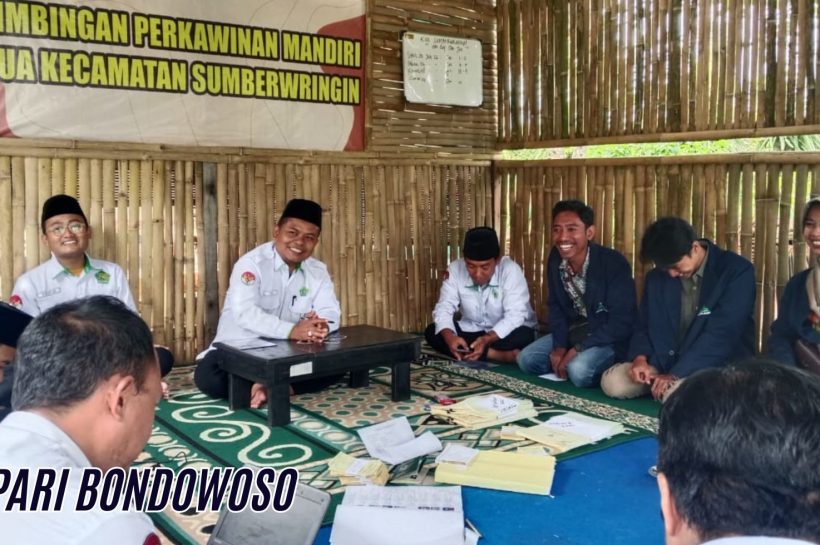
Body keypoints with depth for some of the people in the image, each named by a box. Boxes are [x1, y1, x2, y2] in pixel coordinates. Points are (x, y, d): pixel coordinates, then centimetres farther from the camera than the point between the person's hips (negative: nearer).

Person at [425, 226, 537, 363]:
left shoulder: (511, 270, -22)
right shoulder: (455, 269, -13)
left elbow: (515, 316, -27)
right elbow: (444, 309, -15)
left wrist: (487, 339, -43)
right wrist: (449, 336, -37)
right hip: (472, 330, 4)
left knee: (524, 336, -35)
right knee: (431, 332, -22)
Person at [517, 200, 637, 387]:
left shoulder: (614, 263, -25)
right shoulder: (555, 258, -6)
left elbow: (621, 322, -24)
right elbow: (556, 306, 5)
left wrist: (578, 349, -25)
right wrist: (560, 346, -10)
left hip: (610, 337, -6)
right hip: (574, 331, 6)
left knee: (578, 369, -31)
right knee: (526, 359, -7)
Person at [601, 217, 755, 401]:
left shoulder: (737, 271, -14)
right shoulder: (656, 277, 4)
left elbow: (721, 334, -22)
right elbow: (644, 326, 10)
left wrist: (676, 375, -27)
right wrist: (640, 358, -13)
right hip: (668, 363, 6)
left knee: (672, 393, -35)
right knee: (612, 382, -15)